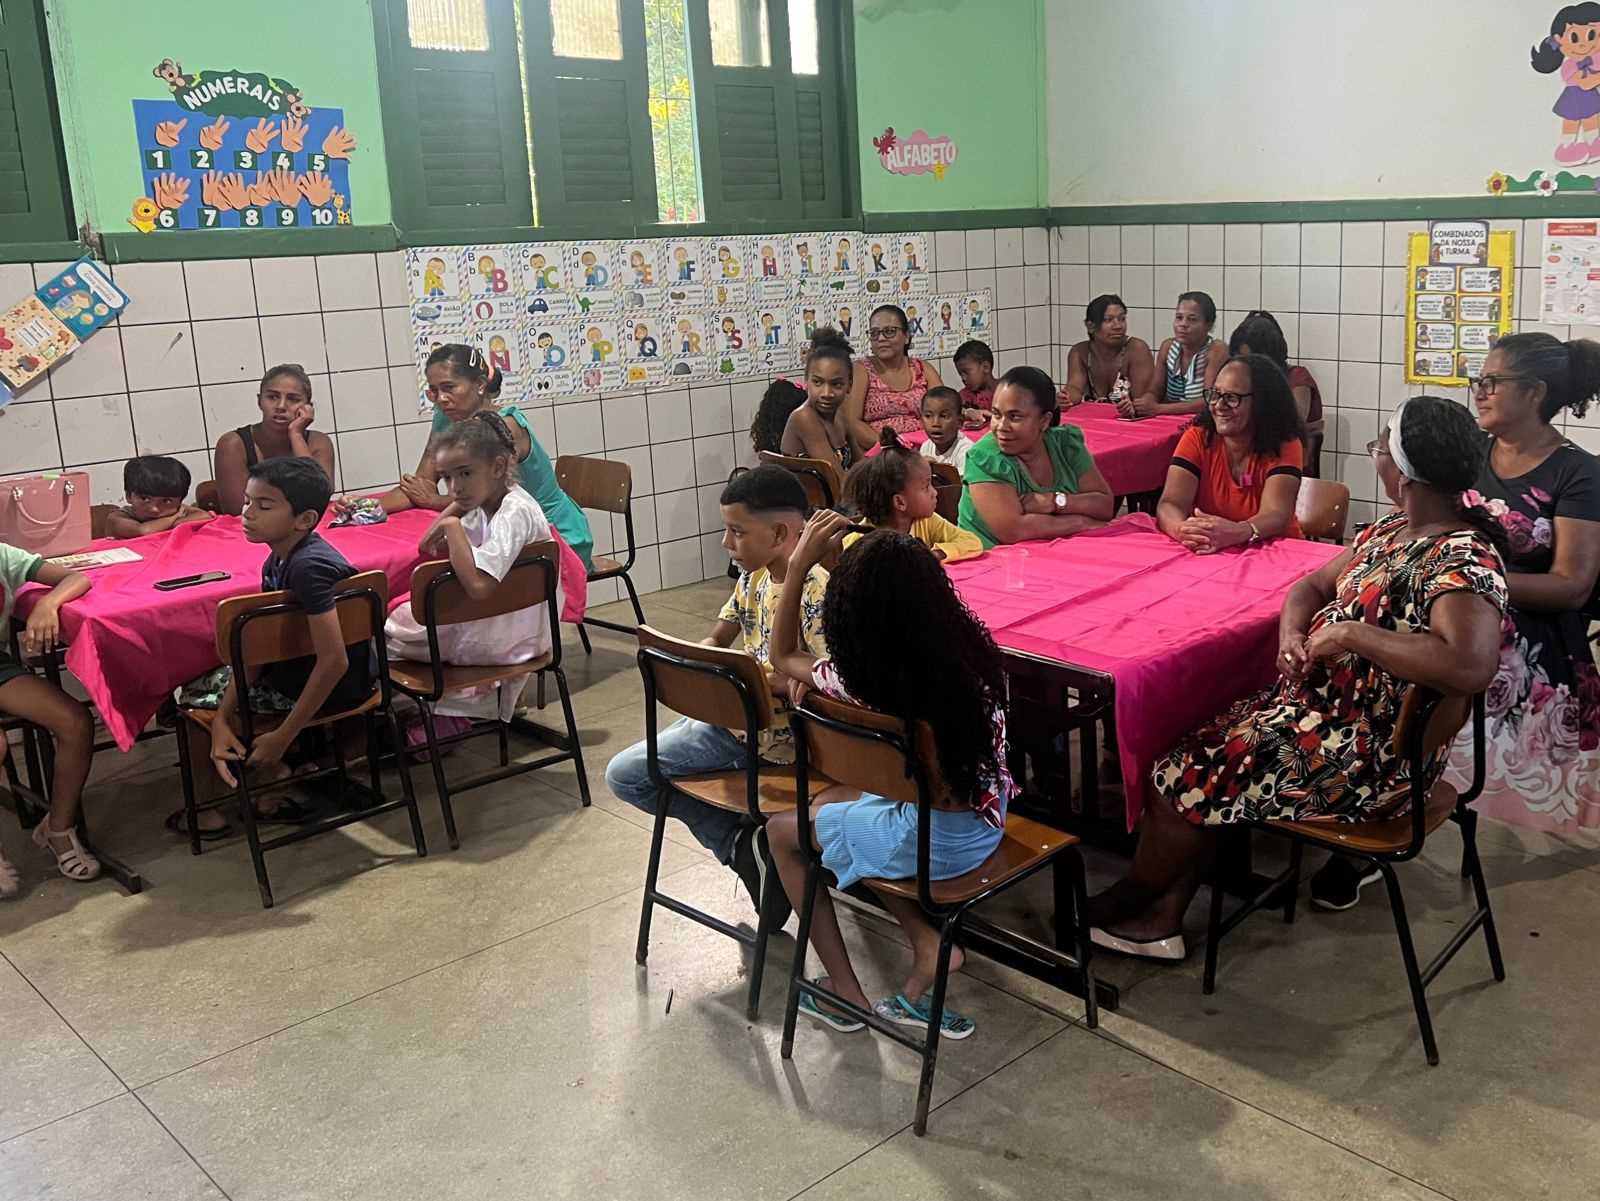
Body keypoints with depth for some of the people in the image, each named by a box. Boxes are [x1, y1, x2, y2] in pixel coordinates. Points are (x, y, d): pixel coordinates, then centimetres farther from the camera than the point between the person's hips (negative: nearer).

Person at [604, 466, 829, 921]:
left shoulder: (816, 592, -24)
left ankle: (744, 844, 0)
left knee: (625, 774, -7)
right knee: (625, 772, 19)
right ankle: (742, 845, 9)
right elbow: (715, 640, 15)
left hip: (776, 734, -10)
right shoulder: (753, 577, 3)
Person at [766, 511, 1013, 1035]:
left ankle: (845, 991, 23)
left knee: (783, 830, 18)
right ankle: (928, 942, 17)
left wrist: (798, 565, -5)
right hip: (987, 820, 7)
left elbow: (784, 656, -3)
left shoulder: (864, 682, -24)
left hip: (933, 839, -6)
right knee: (833, 810, 28)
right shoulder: (975, 648, -11)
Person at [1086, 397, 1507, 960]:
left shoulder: (1462, 560, -24)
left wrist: (1351, 633, -30)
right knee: (1204, 752, 1)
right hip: (1323, 705, 9)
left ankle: (1135, 900, 21)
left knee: (1189, 775, -4)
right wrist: (1293, 631, -6)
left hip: (1371, 753, -9)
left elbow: (1470, 666, -40)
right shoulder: (1397, 529, 6)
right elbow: (1314, 584, 18)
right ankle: (1162, 914, 7)